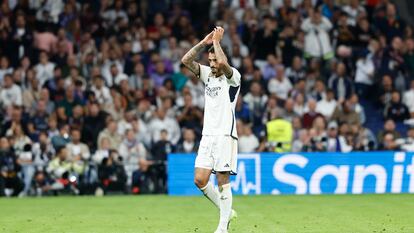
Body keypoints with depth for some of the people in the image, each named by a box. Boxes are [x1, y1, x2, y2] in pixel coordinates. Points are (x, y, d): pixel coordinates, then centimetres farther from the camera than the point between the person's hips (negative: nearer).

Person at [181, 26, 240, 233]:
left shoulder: (232, 77, -5)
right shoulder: (207, 74, 13)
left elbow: (223, 64, -27)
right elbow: (186, 60, 4)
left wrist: (216, 41, -15)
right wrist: (204, 42, -4)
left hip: (225, 136, -6)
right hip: (207, 136, 6)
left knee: (223, 181, -7)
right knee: (200, 180, -2)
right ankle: (227, 212, 16)